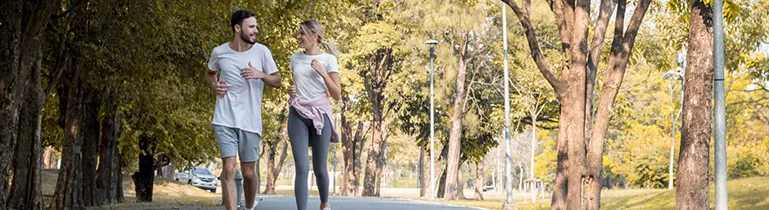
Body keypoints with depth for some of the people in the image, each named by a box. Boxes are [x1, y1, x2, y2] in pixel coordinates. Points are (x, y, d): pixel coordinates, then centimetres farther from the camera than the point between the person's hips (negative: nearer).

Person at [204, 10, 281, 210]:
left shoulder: (262, 51, -1)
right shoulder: (219, 52, 3)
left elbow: (277, 81, 3)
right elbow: (209, 75, 22)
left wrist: (261, 75, -17)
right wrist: (214, 86, 0)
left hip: (250, 121, 0)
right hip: (225, 120, 0)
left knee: (249, 173, 8)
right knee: (229, 169, -10)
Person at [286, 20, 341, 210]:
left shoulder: (328, 59, -1)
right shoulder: (295, 58, 9)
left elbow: (337, 95, -2)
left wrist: (323, 73, -15)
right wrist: (291, 90, 2)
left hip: (320, 115, -2)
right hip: (297, 115, 2)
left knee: (320, 169, 5)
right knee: (302, 169, -11)